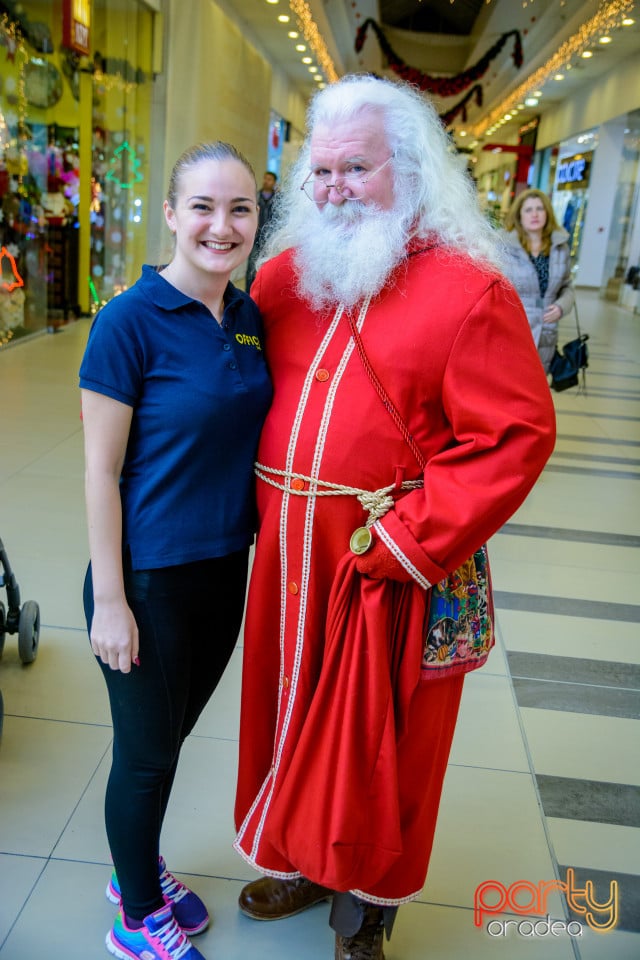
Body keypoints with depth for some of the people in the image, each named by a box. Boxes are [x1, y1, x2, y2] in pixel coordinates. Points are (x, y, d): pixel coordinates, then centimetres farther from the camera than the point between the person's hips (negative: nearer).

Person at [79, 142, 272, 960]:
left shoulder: (249, 317, 2)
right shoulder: (131, 319, -17)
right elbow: (101, 470, -15)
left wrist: (259, 539, 11)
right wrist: (109, 599, -14)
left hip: (225, 568, 6)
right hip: (149, 578, -6)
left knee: (170, 736, 23)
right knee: (146, 752, 12)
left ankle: (141, 870, 47)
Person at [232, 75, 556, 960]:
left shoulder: (468, 289, -13)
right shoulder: (285, 273, 6)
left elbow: (516, 436, -16)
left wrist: (406, 541, -20)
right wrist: (258, 505, 3)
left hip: (390, 569, -5)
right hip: (290, 554, 6)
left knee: (375, 738, 11)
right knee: (293, 712, 20)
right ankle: (301, 860, 45)